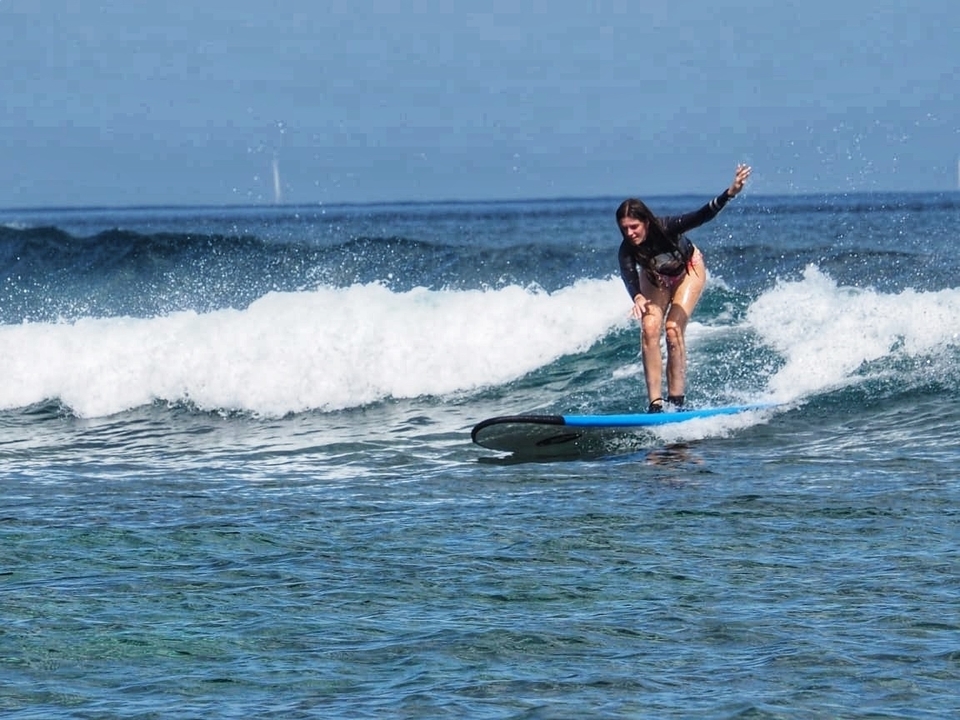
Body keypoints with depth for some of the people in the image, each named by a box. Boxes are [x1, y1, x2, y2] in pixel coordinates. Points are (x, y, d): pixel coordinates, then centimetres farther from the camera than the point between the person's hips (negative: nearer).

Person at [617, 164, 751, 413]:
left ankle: (676, 400, -14)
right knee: (649, 329, -17)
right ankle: (655, 402, -16)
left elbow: (701, 216, -48)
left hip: (688, 271, -2)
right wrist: (637, 298, -70)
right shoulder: (627, 250, -31)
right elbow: (628, 275, -48)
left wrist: (728, 195, -65)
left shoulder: (666, 229, -36)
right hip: (655, 279, 2)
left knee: (673, 329, -18)